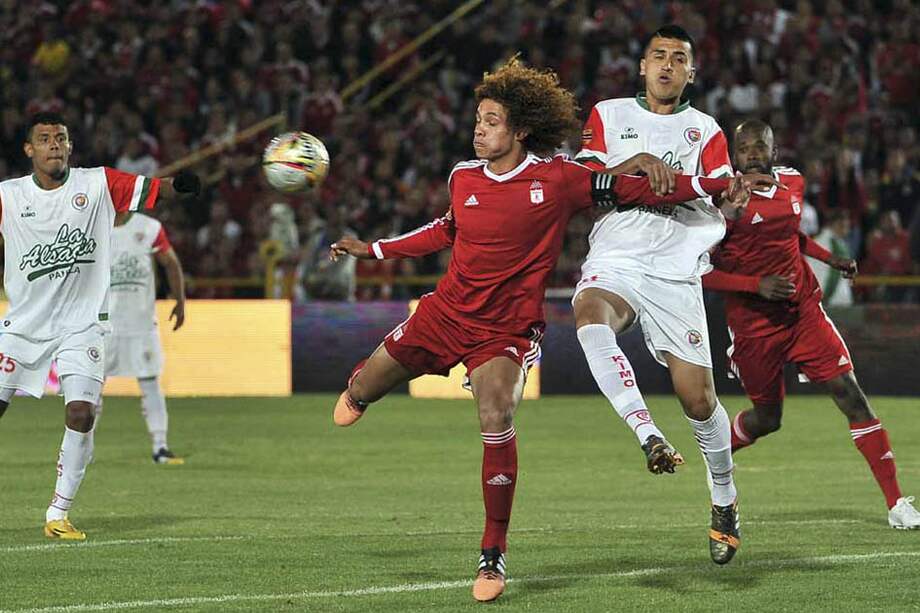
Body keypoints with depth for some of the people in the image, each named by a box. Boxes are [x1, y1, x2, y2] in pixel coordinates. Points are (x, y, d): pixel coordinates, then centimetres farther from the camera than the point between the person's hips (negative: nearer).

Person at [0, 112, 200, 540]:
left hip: (81, 324, -1)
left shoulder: (98, 184, -4)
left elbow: (157, 191, -13)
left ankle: (58, 515, -2)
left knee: (81, 413, -14)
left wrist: (183, 183, -34)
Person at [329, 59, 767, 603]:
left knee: (498, 424, -26)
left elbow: (634, 190, -7)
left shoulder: (558, 179, -10)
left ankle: (493, 558, -13)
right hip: (446, 312, 4)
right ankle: (359, 389, 55)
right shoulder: (464, 178, 2)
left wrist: (717, 186, -15)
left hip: (507, 329, -4)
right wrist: (372, 250, 27)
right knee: (360, 392, 10)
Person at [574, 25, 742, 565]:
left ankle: (725, 500, 19)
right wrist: (638, 162, -11)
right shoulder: (609, 115, 15)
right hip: (615, 261, -1)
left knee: (698, 398, -5)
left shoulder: (705, 130, 16)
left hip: (676, 273, 1)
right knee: (591, 315, -37)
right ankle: (649, 439, -46)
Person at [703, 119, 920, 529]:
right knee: (767, 418, 9)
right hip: (753, 323, -4)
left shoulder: (792, 183, 4)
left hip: (803, 310, 4)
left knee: (851, 396, -7)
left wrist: (829, 258, 13)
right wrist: (757, 285, -24)